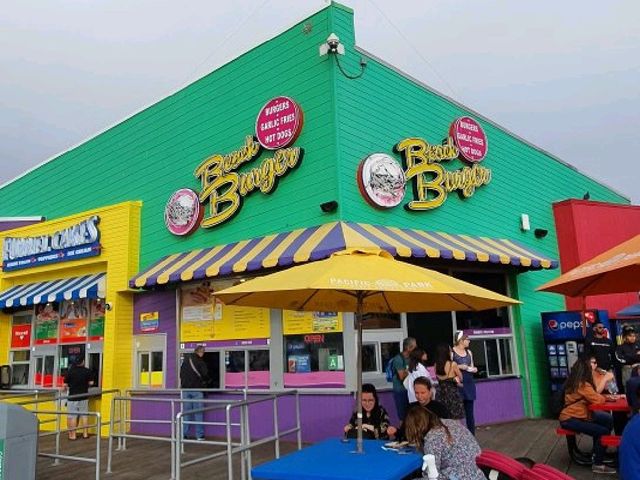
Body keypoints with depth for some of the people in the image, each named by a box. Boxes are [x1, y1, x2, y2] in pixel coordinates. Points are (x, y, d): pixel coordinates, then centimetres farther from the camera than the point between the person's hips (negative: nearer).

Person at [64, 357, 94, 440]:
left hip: (72, 397, -2)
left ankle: (73, 435, 7)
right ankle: (85, 433, 16)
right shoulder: (87, 371, -5)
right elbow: (91, 383, -2)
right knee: (84, 415, 11)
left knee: (72, 416, 5)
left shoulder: (69, 371, -9)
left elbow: (65, 384, -6)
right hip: (84, 396, 2)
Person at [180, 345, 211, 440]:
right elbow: (205, 375, -8)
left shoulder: (185, 362, 10)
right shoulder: (200, 362, -9)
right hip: (197, 390, -5)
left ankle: (184, 434, 10)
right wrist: (205, 384, 11)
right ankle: (199, 435, 2)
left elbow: (181, 375, 16)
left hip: (185, 389, 5)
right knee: (198, 413, 1)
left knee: (186, 413, 10)